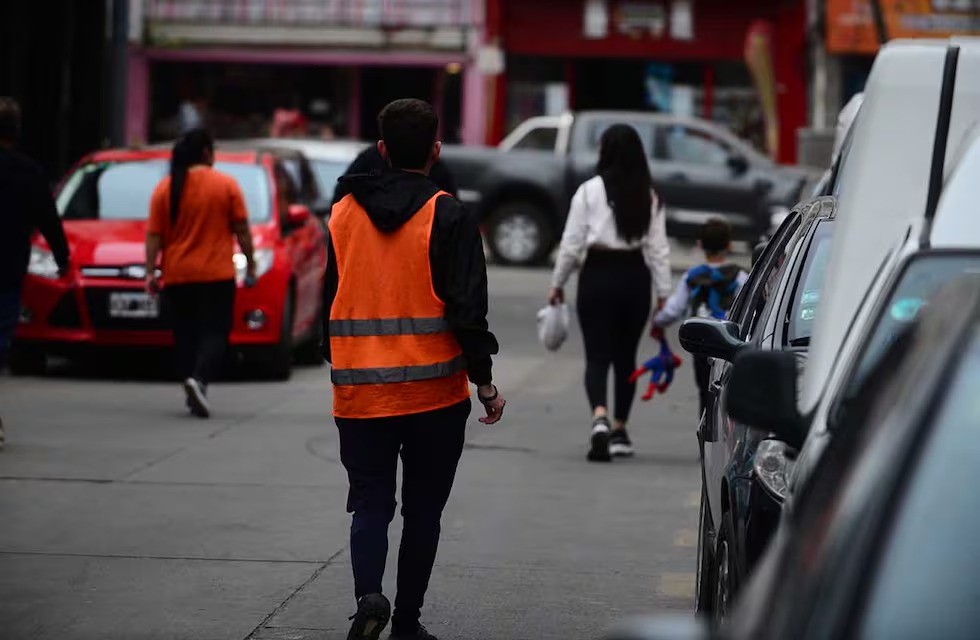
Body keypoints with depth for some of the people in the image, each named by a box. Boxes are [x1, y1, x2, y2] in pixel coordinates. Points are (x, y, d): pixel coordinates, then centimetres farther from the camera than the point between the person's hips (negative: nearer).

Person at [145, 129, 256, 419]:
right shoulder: (226, 185, -3)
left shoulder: (165, 188, 2)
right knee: (214, 332, -1)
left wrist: (150, 271, 0)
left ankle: (193, 394, 12)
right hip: (217, 275, -2)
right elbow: (241, 230, -2)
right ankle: (199, 379, -24)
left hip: (177, 276, 2)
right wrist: (250, 264, 7)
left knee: (186, 335, 12)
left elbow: (154, 235, -1)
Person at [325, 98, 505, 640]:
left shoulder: (342, 214, 6)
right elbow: (467, 308, -11)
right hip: (433, 392, -2)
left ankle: (368, 595, -19)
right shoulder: (447, 217, -7)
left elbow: (325, 303, 14)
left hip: (359, 392, 2)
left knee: (370, 504, 7)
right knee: (422, 511, 11)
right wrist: (484, 382, -3)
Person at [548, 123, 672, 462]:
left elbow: (572, 243, -4)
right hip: (635, 276, 3)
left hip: (598, 273, -3)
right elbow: (658, 248, 1)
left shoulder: (590, 191, -6)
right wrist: (663, 292, 6)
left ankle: (600, 418, -26)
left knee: (597, 355, -2)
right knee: (625, 355, 16)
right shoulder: (649, 196, 2)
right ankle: (619, 429, 24)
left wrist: (558, 283, 6)